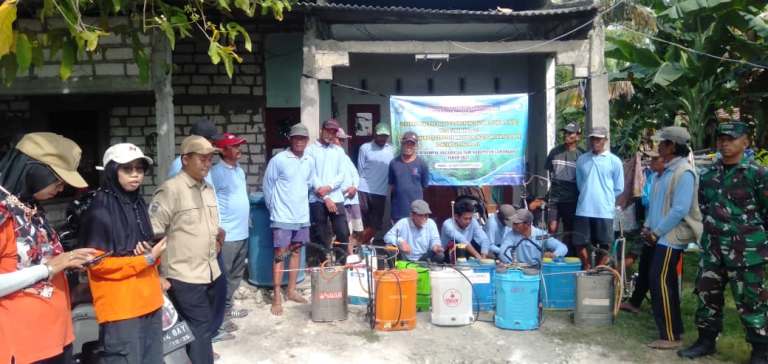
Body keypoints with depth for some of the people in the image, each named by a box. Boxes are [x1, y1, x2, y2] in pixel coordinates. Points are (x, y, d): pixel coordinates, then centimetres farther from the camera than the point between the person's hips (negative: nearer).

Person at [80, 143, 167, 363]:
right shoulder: (100, 210, -13)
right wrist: (147, 259, -17)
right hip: (119, 307, -7)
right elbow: (97, 263, -15)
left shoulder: (138, 203, 10)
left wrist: (151, 254, -2)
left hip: (149, 301, 8)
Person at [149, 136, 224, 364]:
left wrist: (217, 237, 9)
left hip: (210, 272, 8)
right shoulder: (170, 190, -14)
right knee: (201, 329, -2)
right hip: (185, 276, -7)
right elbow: (151, 233, -15)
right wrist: (159, 275, -13)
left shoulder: (208, 189, 11)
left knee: (205, 328, 17)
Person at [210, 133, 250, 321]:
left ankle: (226, 304, 29)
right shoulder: (216, 172, -13)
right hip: (226, 234, -8)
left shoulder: (240, 170, 13)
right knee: (223, 275, 1)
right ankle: (222, 310, 12)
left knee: (236, 273, 16)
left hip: (242, 232, 8)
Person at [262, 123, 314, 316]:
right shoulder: (278, 159, -11)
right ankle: (277, 297, 4)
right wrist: (273, 208, 3)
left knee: (296, 251, 13)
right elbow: (267, 186, -4)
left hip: (302, 216, 5)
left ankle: (291, 290, 25)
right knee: (280, 255, -3)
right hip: (282, 216, -5)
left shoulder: (310, 161, 3)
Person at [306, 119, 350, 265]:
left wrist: (329, 187, -14)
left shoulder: (339, 151, 13)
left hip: (336, 198, 2)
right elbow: (311, 176, -5)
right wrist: (326, 198, -10)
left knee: (343, 233, -3)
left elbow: (342, 174, 5)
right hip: (317, 200, -2)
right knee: (320, 236, 4)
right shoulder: (311, 150, 2)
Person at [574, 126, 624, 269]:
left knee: (604, 245, 6)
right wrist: (587, 196, 10)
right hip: (583, 210, 2)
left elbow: (619, 188, 4)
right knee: (580, 243, 5)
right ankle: (587, 269, 26)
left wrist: (606, 198, 6)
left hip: (604, 211, -2)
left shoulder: (614, 161, -1)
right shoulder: (582, 159, 7)